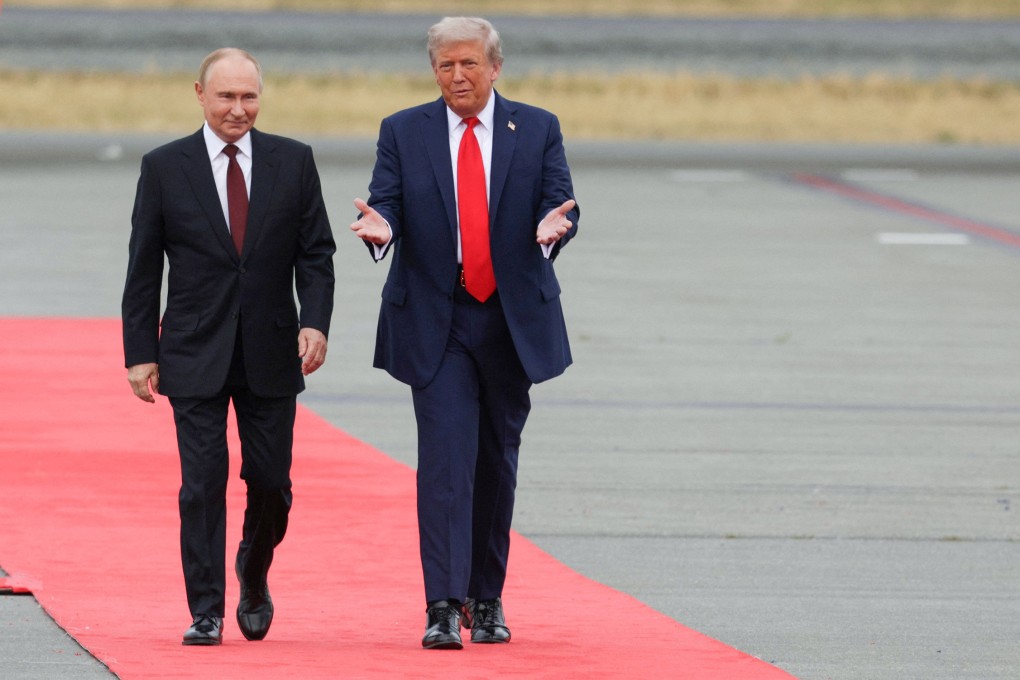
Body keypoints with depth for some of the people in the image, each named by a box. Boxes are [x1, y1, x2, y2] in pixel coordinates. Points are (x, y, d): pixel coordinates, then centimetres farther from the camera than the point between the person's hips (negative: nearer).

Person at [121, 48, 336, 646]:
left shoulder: (293, 162, 4)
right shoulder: (165, 168, 1)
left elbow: (316, 253, 4)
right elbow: (143, 269, 3)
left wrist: (316, 322, -11)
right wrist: (140, 352, -2)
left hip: (271, 353, 1)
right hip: (195, 354, -1)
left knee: (271, 483, 5)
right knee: (203, 484, -4)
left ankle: (254, 578, 32)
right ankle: (206, 612, 0)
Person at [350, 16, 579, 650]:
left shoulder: (538, 130, 5)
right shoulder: (403, 132, 4)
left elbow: (561, 204, -3)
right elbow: (387, 202, -3)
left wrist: (552, 226, -27)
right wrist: (380, 225, -27)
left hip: (513, 321, 2)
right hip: (436, 323, -2)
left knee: (497, 461, 11)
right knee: (446, 458, -12)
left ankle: (488, 597, 24)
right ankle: (444, 607, -16)